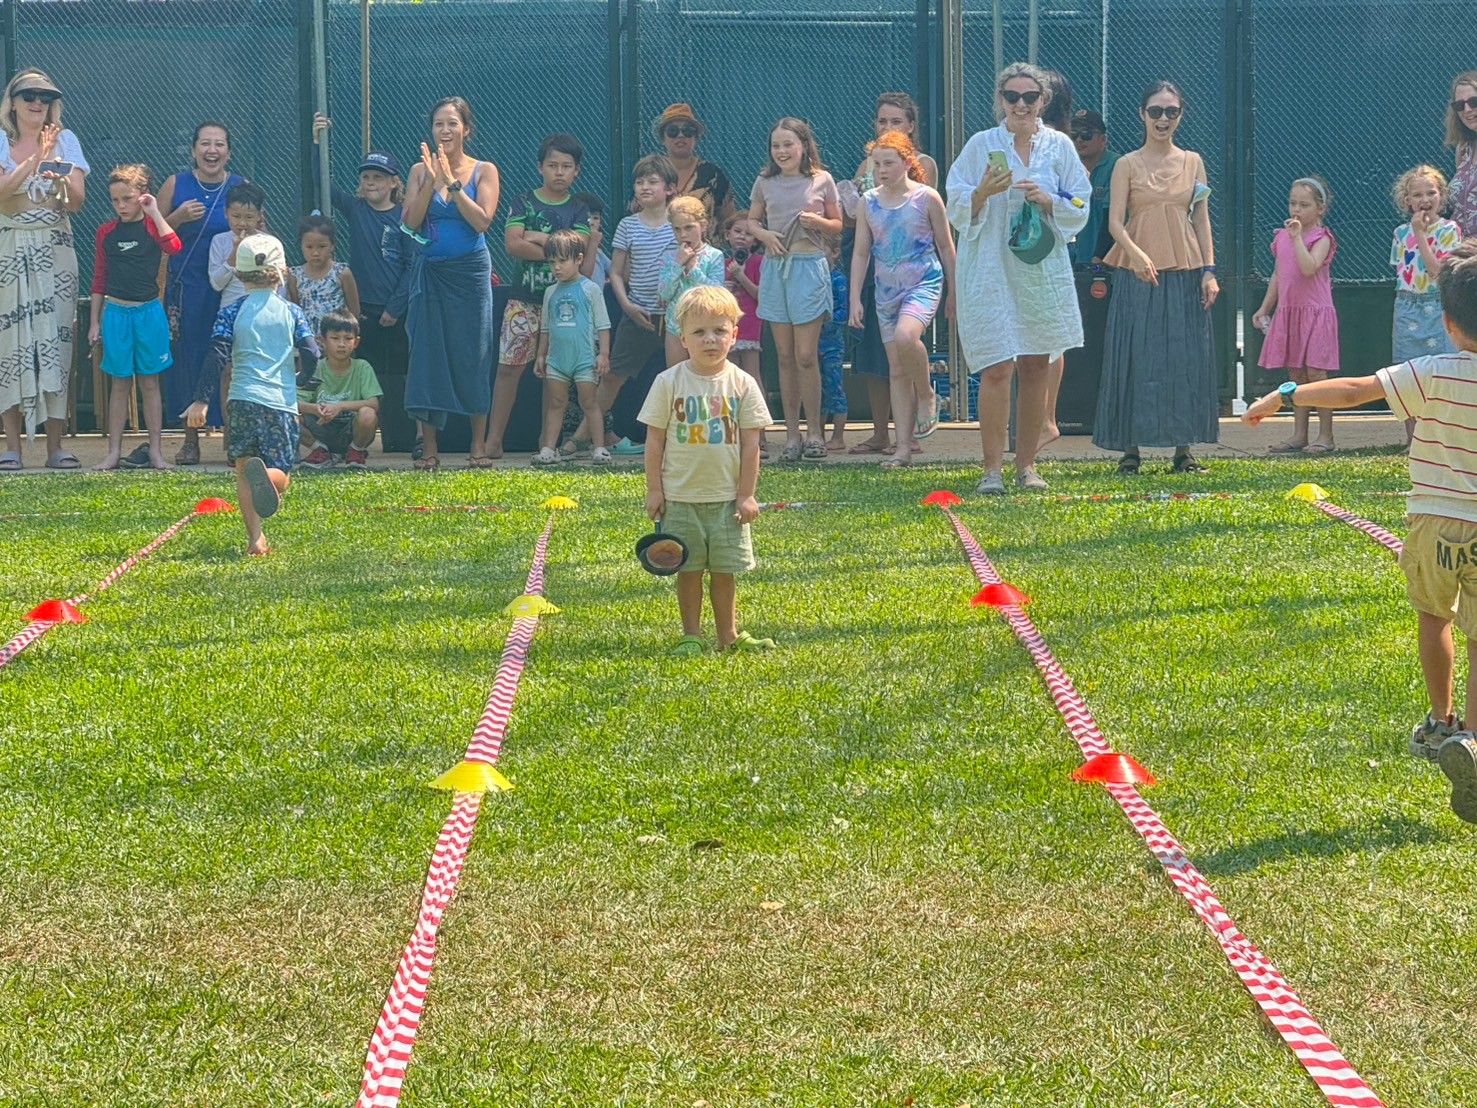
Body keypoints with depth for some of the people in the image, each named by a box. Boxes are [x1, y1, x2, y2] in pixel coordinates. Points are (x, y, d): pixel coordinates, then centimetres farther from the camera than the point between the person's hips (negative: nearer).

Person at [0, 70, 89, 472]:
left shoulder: (65, 140, 8)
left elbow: (76, 201, 1)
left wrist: (61, 180, -20)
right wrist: (36, 160, -22)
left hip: (55, 249, 2)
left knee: (56, 339, -4)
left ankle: (56, 445, -3)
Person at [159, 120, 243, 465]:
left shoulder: (241, 188, 3)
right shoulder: (175, 185, 2)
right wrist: (179, 217, -11)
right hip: (186, 286, 0)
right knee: (187, 357, 0)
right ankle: (191, 439, 8)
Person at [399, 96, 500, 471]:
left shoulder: (483, 171, 1)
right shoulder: (420, 171, 6)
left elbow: (482, 221, -12)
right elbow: (411, 222, -5)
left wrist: (452, 182, -15)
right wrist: (432, 181, -15)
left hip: (470, 271, -1)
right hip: (429, 272, 2)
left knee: (472, 356, 0)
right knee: (426, 353, -2)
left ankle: (478, 447, 7)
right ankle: (429, 448, 1)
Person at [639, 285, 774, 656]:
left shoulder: (742, 385, -1)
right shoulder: (669, 383, -3)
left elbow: (750, 443, 1)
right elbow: (655, 440, 0)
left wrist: (746, 494, -2)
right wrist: (654, 489, -3)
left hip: (727, 497, 1)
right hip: (681, 497, -1)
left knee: (724, 570, 7)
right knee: (688, 570, 4)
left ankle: (729, 634, 18)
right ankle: (691, 635, 14)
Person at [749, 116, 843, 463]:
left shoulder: (821, 180, 1)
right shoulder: (765, 182, 7)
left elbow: (837, 224, 8)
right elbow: (752, 220, 18)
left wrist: (819, 222, -13)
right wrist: (764, 235, -3)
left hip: (809, 266, -3)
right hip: (775, 266, 3)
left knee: (806, 355, -7)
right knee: (785, 357, 5)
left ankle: (814, 433, 2)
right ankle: (792, 436, 9)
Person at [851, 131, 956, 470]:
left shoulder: (927, 198, -5)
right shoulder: (869, 202, 4)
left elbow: (946, 247, 2)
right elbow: (861, 253, 8)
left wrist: (954, 293, 4)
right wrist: (855, 298, 2)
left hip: (924, 283, -4)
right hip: (886, 289, 4)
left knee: (905, 336, -33)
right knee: (897, 369, 4)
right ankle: (903, 447, 6)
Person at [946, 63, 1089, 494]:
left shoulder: (1059, 147, 6)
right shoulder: (981, 146, 1)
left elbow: (1080, 210, 7)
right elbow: (957, 212, 1)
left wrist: (1048, 200, -12)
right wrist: (983, 192, -19)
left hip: (1043, 269, 3)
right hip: (991, 269, -3)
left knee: (1035, 368, 7)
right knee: (997, 369, -10)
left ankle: (1027, 464, 16)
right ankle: (992, 469, -8)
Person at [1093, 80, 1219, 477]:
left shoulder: (1192, 162, 10)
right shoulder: (1127, 165, 1)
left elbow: (1202, 219, 10)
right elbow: (1115, 222, -6)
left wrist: (1209, 270, 1)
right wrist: (1136, 254, -24)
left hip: (1185, 273, 3)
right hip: (1138, 275, -3)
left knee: (1187, 360, 1)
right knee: (1136, 358, -4)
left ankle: (1183, 450, 6)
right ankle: (1131, 450, 1)